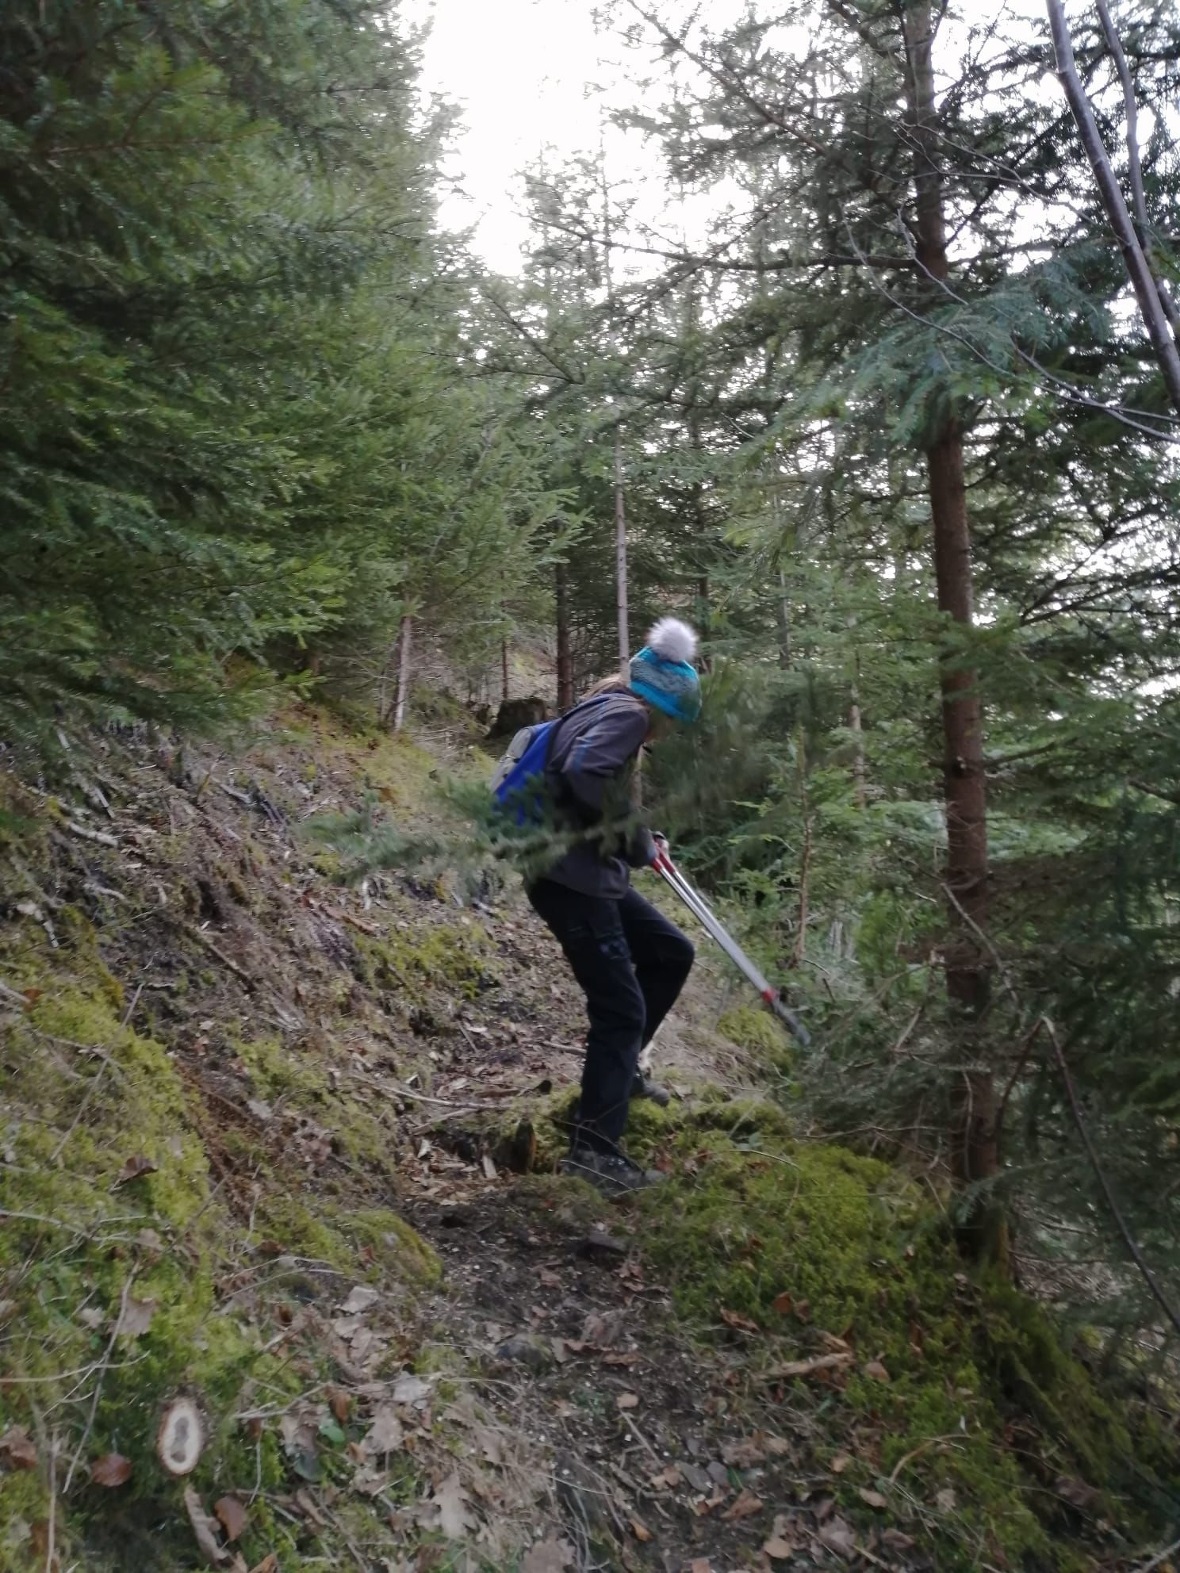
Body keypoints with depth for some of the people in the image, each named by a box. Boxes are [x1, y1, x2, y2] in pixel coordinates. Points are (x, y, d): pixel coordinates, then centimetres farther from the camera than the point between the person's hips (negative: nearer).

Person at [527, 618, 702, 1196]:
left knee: (672, 953, 20)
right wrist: (632, 830, -13)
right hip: (571, 880, -10)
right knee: (622, 1009, -5)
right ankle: (593, 1149, 0)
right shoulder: (627, 712, -10)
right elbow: (584, 772, -27)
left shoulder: (604, 709, 19)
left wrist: (636, 838, 21)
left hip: (589, 876, 10)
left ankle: (619, 1064, 29)